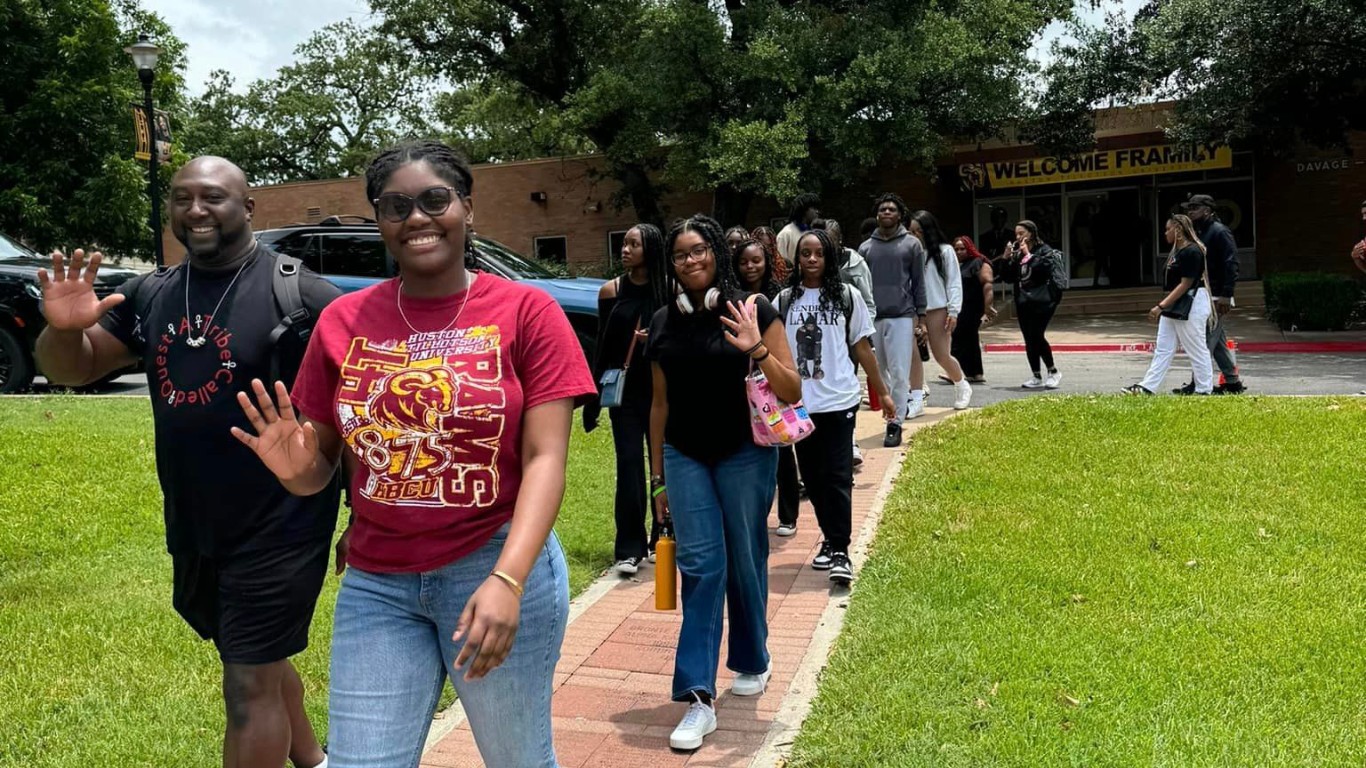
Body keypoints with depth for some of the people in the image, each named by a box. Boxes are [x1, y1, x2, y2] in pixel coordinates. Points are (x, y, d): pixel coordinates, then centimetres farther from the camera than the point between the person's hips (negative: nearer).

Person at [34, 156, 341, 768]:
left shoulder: (300, 295, -15)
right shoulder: (151, 295, 4)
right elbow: (71, 370, 12)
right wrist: (63, 329, -13)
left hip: (277, 530, -7)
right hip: (191, 531, 7)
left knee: (249, 689, 2)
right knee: (258, 662, 24)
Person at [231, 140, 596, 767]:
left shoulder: (526, 311, -6)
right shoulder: (344, 321, 3)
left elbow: (545, 459, -11)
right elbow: (321, 464, 8)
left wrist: (507, 579, -23)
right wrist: (296, 470, -16)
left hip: (498, 568, -2)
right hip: (375, 584, 3)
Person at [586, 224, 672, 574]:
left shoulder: (670, 289, -1)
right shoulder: (611, 290, 3)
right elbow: (602, 346, 6)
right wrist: (594, 397, 4)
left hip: (662, 389, 0)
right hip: (624, 390, 0)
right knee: (630, 465, -3)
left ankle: (661, 539, 22)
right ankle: (629, 549, 2)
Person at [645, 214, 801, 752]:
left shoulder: (752, 309, -6)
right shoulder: (664, 322, 5)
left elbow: (792, 393, -8)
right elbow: (660, 403, 12)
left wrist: (757, 351, -26)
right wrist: (658, 476, 13)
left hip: (744, 454, -2)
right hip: (685, 456, 2)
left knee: (744, 562, 9)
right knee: (700, 564, -2)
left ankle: (752, 663, 34)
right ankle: (699, 698, -1)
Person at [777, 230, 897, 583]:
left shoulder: (846, 296, 2)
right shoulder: (785, 299, 5)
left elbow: (862, 347, 6)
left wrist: (883, 392, 6)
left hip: (838, 401, -2)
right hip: (799, 404, 2)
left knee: (838, 478, -5)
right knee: (813, 477, 11)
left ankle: (840, 551, 1)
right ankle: (830, 539, 26)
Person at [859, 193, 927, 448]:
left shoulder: (911, 244, 5)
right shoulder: (866, 247, 10)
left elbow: (919, 282, 4)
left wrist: (921, 314, -2)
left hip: (902, 316, -3)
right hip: (872, 318, 3)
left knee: (899, 372, -7)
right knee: (879, 371, 9)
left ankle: (895, 423, -3)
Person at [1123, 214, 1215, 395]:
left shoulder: (1192, 251, -17)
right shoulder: (1176, 251, 12)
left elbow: (1185, 285, -21)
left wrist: (1161, 306, -23)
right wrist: (1162, 307, 15)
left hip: (1191, 307, -10)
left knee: (1197, 350, 0)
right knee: (1163, 349, 9)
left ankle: (1204, 390, 9)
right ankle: (1147, 387, 11)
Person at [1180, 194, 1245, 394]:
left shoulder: (1220, 232, -11)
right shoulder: (1198, 233, 17)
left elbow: (1231, 264, -18)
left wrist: (1226, 295, -23)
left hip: (1216, 297, -10)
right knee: (1218, 341, 13)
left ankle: (1197, 384, -6)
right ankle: (1233, 382, 20)